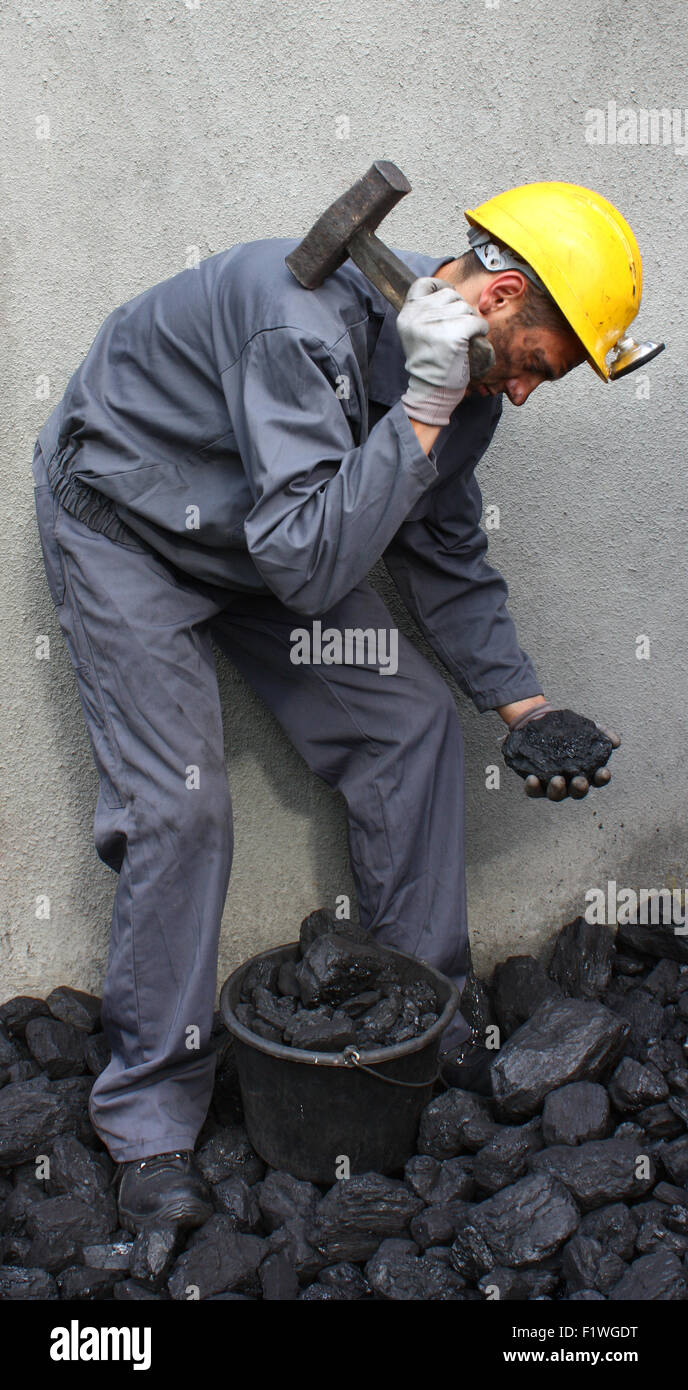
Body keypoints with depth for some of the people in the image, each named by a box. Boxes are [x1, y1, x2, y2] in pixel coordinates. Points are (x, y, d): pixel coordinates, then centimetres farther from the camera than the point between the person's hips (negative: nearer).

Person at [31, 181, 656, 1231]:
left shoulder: (459, 373, -8)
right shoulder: (308, 319, -35)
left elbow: (446, 555, 4)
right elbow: (309, 565, -41)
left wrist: (526, 708, -1)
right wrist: (424, 409, -40)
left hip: (271, 533, 7)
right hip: (122, 524, -7)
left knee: (412, 724, -1)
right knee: (179, 803, -16)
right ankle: (151, 1123, 1)